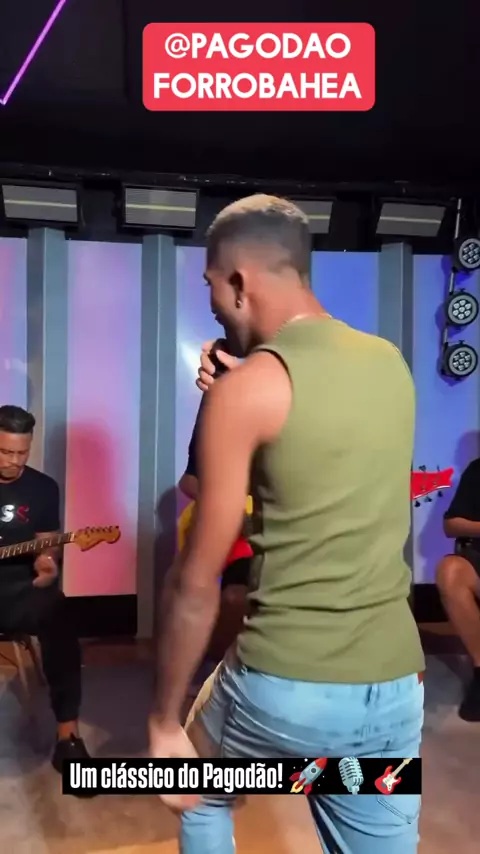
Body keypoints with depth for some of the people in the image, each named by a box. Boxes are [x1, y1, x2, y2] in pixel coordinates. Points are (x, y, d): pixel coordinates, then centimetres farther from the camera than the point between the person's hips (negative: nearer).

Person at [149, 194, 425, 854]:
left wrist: (164, 721, -1)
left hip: (284, 684, -5)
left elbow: (197, 585, -12)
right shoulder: (392, 364, 5)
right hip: (395, 685, 5)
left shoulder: (246, 387, -14)